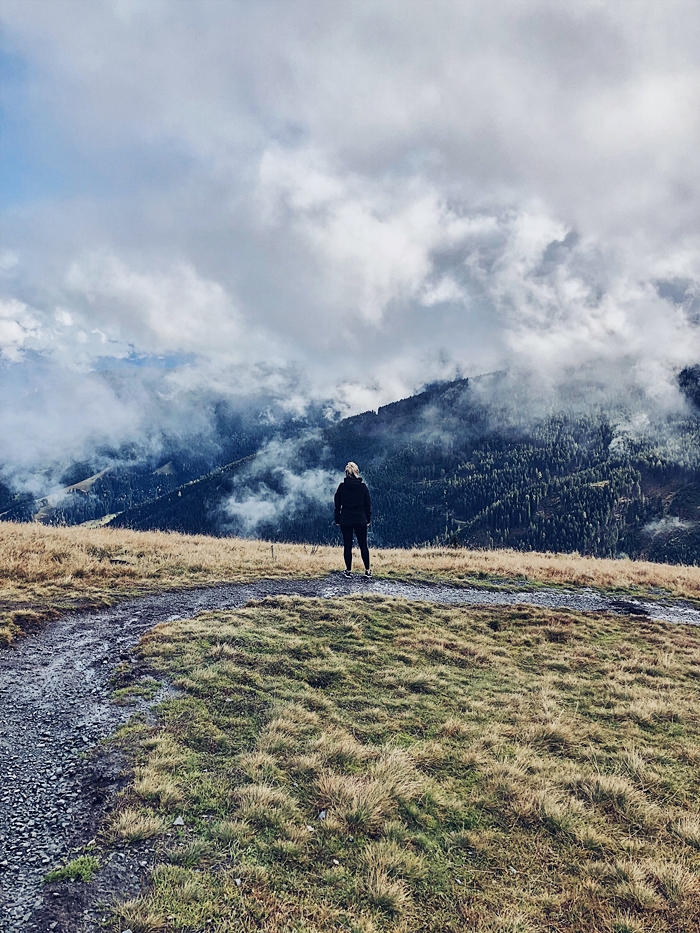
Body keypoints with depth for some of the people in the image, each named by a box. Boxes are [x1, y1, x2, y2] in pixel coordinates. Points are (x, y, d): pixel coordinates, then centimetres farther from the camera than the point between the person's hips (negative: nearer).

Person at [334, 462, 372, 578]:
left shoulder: (342, 487, -4)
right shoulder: (363, 487, -3)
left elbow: (337, 504, 0)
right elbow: (368, 504, 1)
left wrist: (337, 519, 8)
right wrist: (368, 519, 10)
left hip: (345, 520, 0)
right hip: (361, 520, 1)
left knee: (347, 545, 6)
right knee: (363, 545, 8)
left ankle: (348, 570, 9)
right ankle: (367, 570, 10)